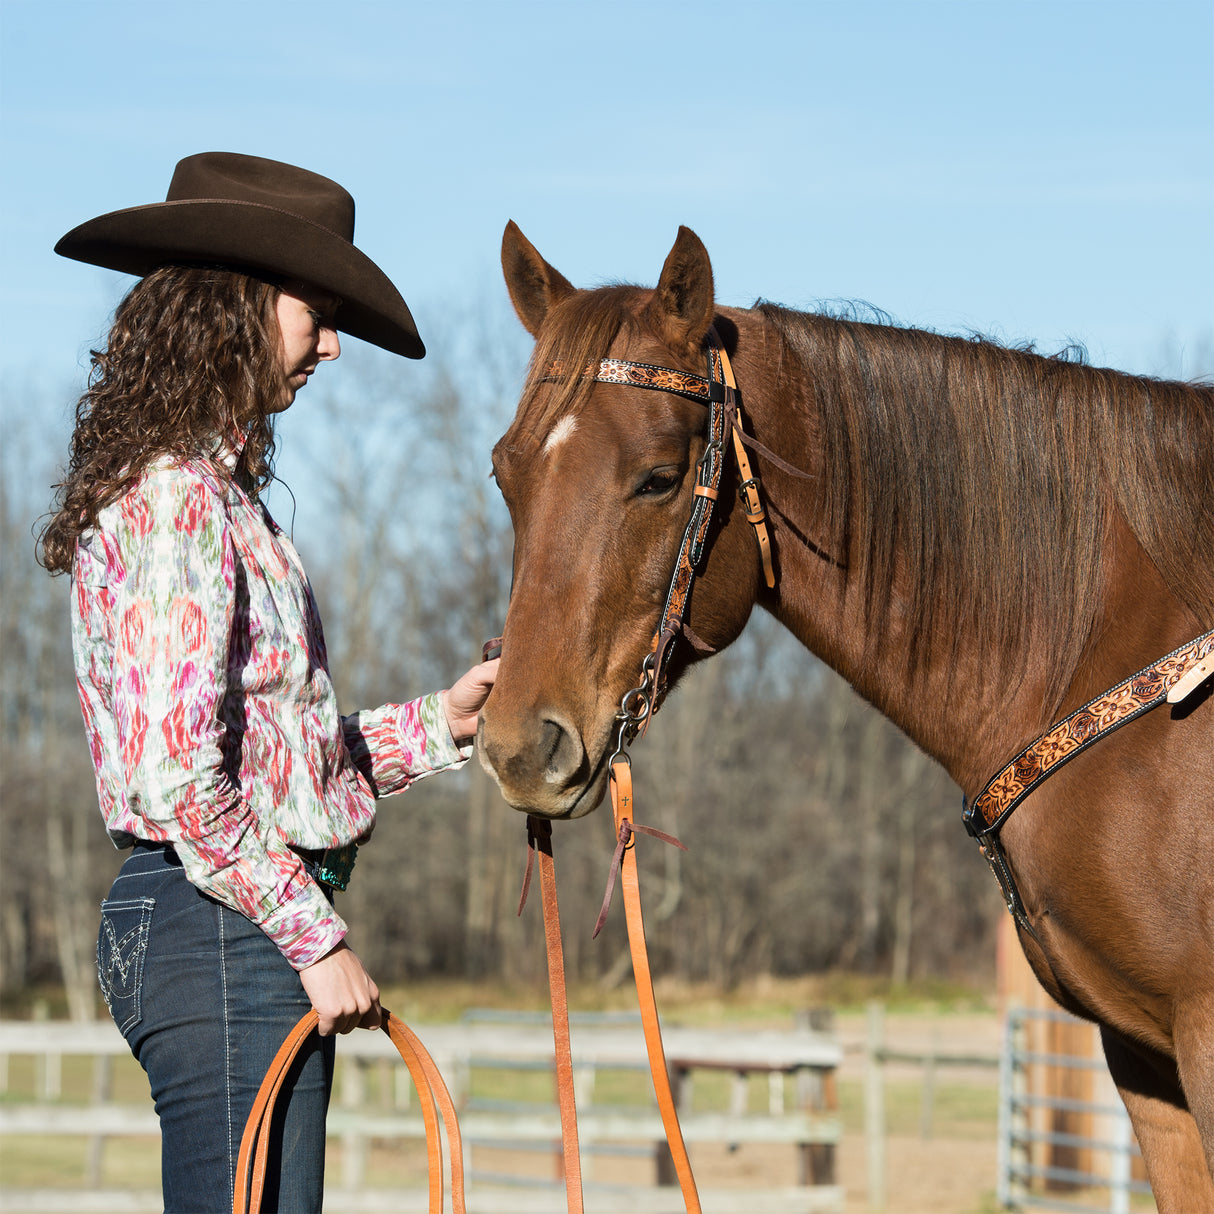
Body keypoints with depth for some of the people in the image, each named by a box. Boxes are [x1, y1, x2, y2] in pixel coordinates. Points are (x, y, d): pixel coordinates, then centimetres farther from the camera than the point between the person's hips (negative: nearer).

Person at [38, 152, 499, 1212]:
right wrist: (315, 938, -17)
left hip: (234, 925, 10)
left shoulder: (215, 487, 17)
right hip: (228, 935, -10)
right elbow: (176, 779, -22)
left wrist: (440, 723, 13)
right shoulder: (177, 498, -14)